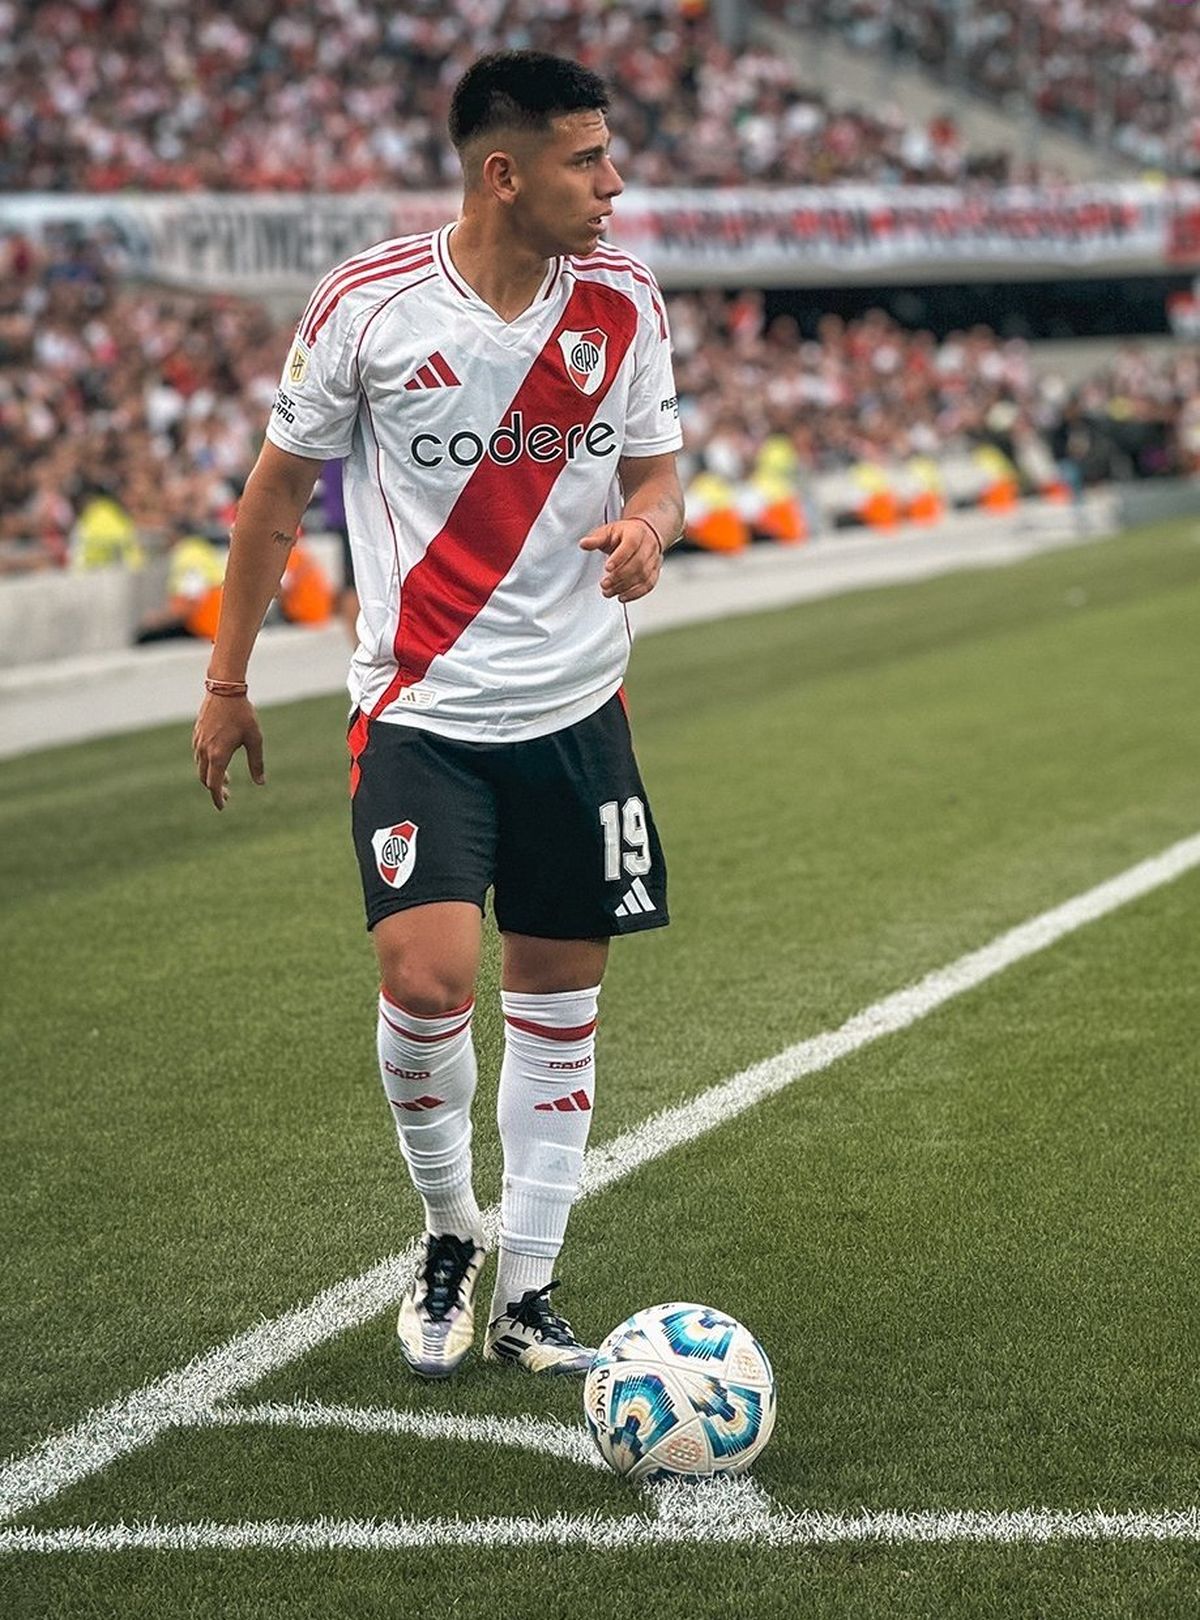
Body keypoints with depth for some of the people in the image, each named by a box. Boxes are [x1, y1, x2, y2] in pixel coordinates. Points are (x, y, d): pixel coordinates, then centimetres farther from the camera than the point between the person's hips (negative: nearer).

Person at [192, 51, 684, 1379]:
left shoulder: (624, 301, -1)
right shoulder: (367, 303, -10)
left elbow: (655, 472, 10)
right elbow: (278, 490, 2)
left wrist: (646, 528, -16)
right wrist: (226, 682, 6)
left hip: (576, 708, 3)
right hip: (418, 710, -3)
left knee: (558, 993, 7)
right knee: (425, 980, -17)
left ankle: (525, 1293, 21)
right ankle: (448, 1233, 11)